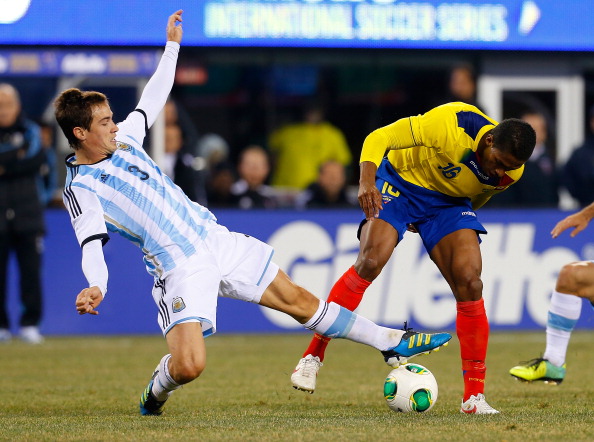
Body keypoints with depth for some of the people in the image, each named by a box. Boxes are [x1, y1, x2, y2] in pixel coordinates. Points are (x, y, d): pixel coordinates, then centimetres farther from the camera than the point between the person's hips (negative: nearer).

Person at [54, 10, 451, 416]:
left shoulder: (123, 140, 9)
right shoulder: (81, 189, -12)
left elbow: (151, 102, 27)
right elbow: (92, 243, -24)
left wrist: (172, 46, 32)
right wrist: (96, 286, -44)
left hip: (215, 239, 7)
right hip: (179, 269, -7)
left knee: (296, 298, 11)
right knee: (189, 365, -23)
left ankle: (390, 342, 21)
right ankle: (158, 388, 14)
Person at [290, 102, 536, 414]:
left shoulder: (510, 173, -14)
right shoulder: (450, 124, -32)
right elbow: (379, 137, -26)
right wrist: (367, 181, -42)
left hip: (448, 201, 4)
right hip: (400, 181, -4)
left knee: (470, 282, -13)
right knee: (371, 261, -25)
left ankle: (474, 396, -7)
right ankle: (312, 357, -15)